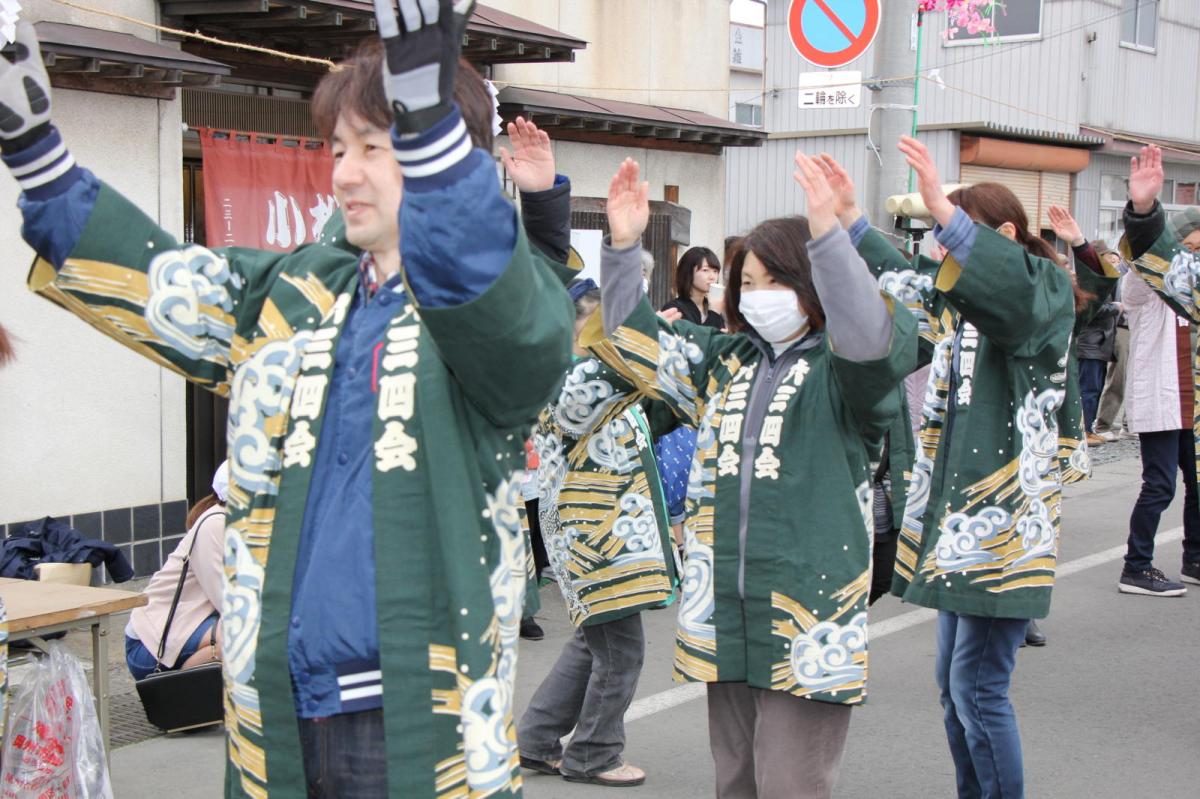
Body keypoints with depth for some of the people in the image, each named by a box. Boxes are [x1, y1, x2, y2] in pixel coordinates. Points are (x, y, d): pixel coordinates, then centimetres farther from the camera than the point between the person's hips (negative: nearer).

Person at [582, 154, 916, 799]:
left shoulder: (840, 371, -6)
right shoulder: (724, 360, 13)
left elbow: (872, 338, -28)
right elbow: (632, 334, 17)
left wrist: (827, 235, -40)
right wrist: (622, 244, 2)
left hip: (805, 621, -6)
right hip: (724, 618, 6)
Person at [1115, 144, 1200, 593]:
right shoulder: (1143, 286, -10)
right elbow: (1146, 251, -30)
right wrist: (1142, 208, -50)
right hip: (1158, 404, -8)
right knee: (1159, 486, -9)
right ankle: (1136, 570, -1)